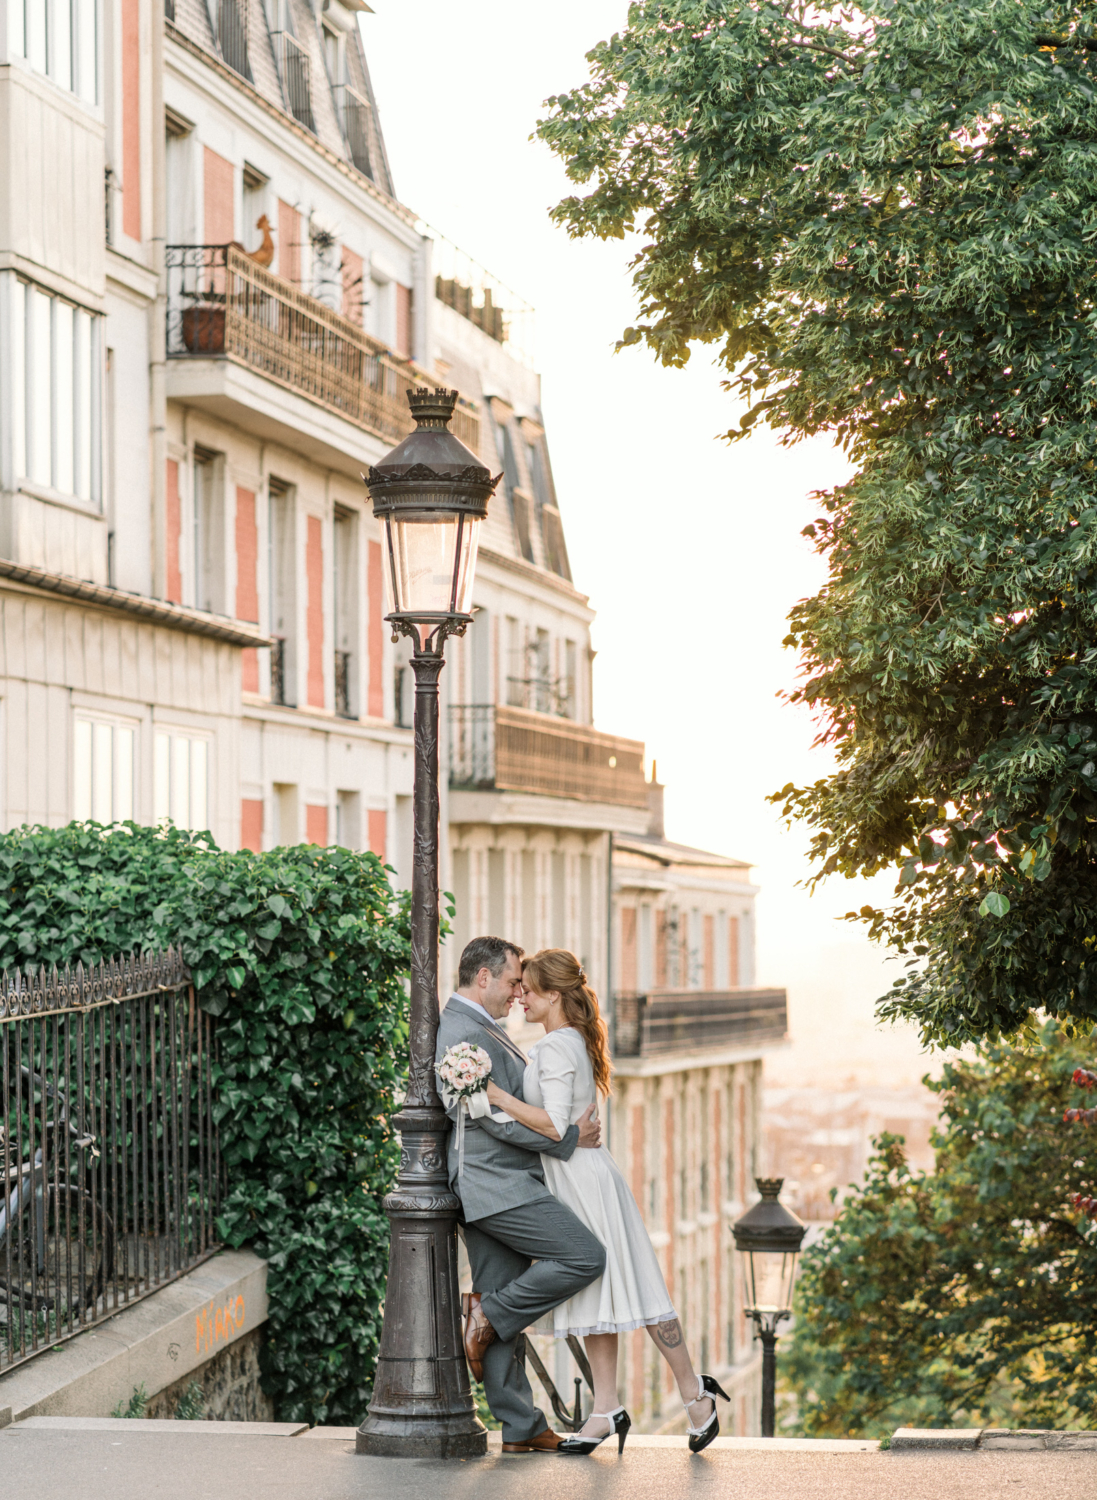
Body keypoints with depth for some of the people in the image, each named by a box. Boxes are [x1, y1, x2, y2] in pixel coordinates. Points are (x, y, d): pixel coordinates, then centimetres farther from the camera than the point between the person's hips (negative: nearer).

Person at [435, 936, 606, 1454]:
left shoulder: (468, 1028, 20)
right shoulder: (468, 1036, -15)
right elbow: (499, 1119, -20)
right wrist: (569, 1139, -12)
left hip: (485, 1192, 11)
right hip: (499, 1184, -11)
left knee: (503, 1315, 8)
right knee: (585, 1258, -12)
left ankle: (522, 1427, 8)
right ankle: (489, 1314, -6)